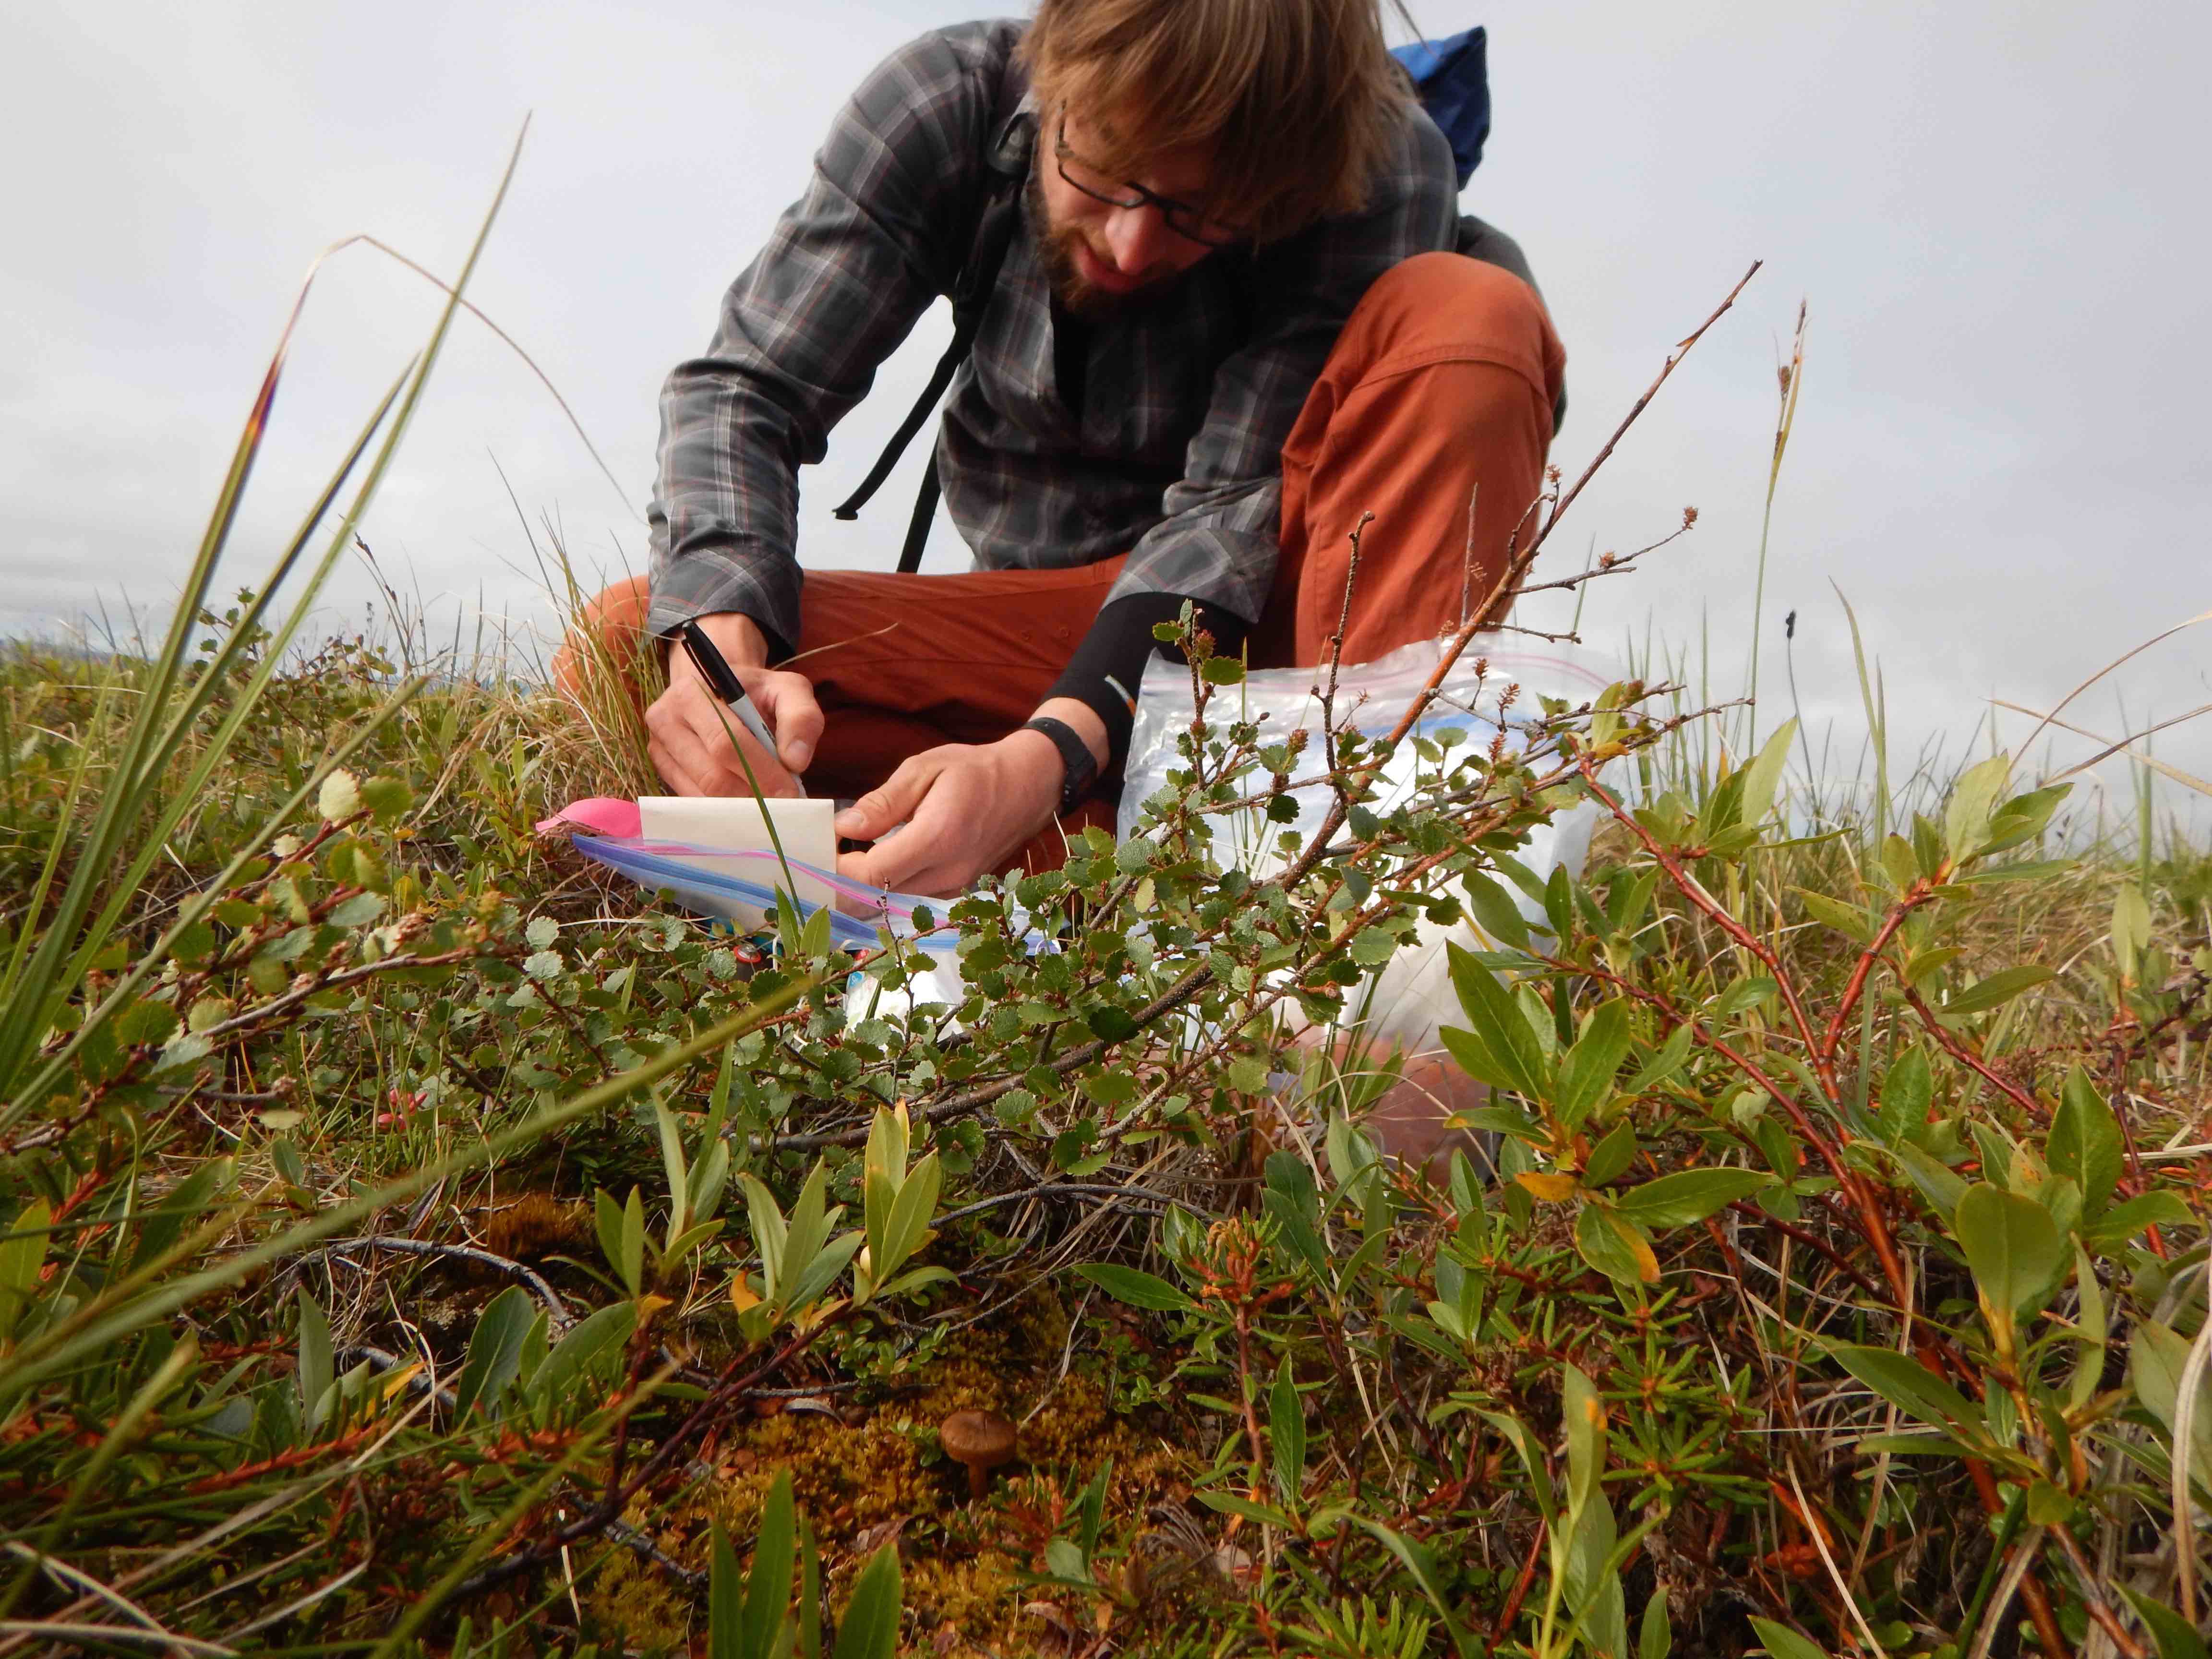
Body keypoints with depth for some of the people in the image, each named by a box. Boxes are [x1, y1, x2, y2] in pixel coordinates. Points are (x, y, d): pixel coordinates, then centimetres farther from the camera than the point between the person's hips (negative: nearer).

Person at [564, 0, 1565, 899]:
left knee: (1472, 313, -27)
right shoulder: (947, 103, -12)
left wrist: (1046, 757, -38)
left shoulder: (1381, 168, -18)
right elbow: (743, 389, -12)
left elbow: (1232, 507, -23)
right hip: (1051, 617, 2)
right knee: (623, 650, -20)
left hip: (1278, 599, -1)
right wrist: (721, 650, -32)